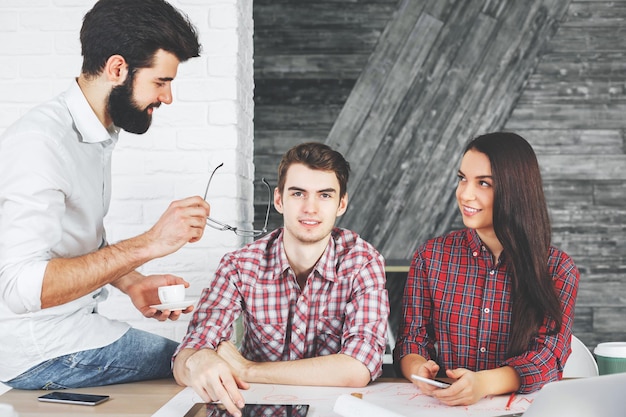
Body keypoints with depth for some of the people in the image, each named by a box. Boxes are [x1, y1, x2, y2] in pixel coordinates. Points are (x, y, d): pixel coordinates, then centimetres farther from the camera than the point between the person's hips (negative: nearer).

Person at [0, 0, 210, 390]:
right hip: (40, 351, -9)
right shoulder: (39, 143, -22)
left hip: (76, 322, 9)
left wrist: (132, 283, 0)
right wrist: (149, 244, -30)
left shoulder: (98, 134, 8)